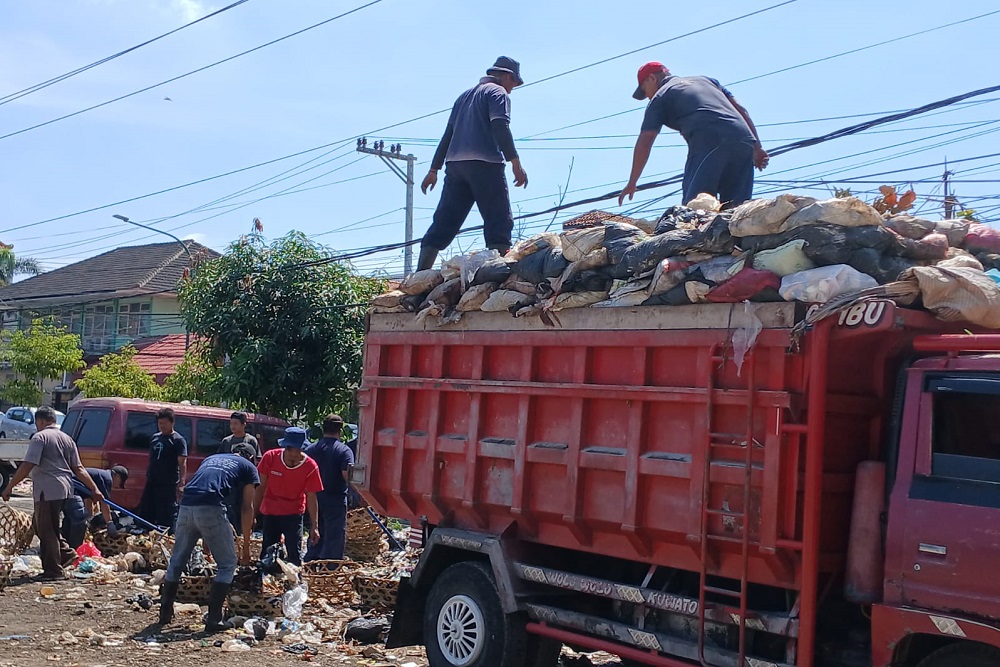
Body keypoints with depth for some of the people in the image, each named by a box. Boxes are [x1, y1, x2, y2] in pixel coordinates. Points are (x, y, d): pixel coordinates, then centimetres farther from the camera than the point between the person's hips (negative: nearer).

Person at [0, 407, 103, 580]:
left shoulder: (40, 437, -7)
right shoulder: (67, 439, 15)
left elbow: (27, 466, -16)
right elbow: (79, 469, 12)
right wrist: (95, 489, 13)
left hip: (47, 490, -8)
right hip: (64, 488, 8)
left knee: (46, 530, 1)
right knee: (50, 526, 22)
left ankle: (53, 570, 3)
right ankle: (66, 553, 18)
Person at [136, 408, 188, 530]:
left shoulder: (178, 440, -6)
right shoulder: (154, 438, 15)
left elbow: (182, 463, -14)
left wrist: (182, 483, -25)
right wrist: (147, 476, 19)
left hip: (169, 485, -8)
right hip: (151, 483, 8)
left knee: (168, 517, -7)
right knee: (145, 513, 13)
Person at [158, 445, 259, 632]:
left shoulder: (211, 458, 34)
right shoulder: (248, 467, 20)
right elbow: (248, 508, 15)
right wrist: (246, 545, 20)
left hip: (186, 506, 5)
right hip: (210, 509, -5)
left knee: (177, 561, 20)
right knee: (227, 564, 8)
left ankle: (165, 613, 28)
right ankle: (213, 619, 3)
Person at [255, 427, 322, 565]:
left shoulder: (310, 467, -17)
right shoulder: (270, 457, -15)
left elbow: (311, 498, -10)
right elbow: (261, 487, -3)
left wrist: (315, 526, -11)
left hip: (293, 514, -2)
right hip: (269, 512, 2)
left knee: (294, 553, -6)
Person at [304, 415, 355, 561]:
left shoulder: (310, 449, 5)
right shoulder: (344, 450, -11)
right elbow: (348, 476, -20)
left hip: (314, 499, 5)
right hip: (336, 500, -5)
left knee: (316, 536, 18)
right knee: (334, 536, 1)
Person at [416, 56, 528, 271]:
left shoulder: (464, 96, 28)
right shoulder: (498, 92, 5)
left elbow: (448, 134, 26)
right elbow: (500, 127, -12)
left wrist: (434, 169, 25)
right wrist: (515, 163, -16)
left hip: (455, 163, 7)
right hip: (484, 164, -7)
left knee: (444, 222, 4)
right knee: (499, 221, -6)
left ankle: (421, 273, -2)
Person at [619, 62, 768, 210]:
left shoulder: (659, 97, 18)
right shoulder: (705, 80, 34)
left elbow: (645, 142, 9)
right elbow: (741, 110, 24)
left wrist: (632, 182, 12)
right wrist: (757, 147, 20)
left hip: (708, 143, -6)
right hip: (744, 140, 6)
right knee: (736, 209, 3)